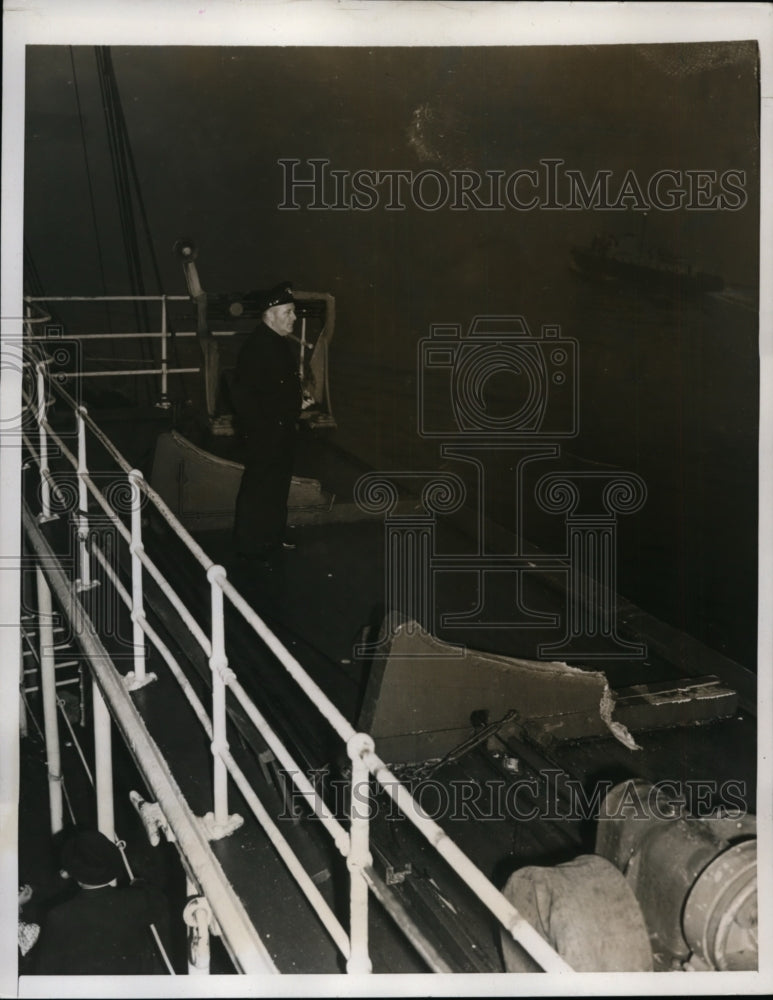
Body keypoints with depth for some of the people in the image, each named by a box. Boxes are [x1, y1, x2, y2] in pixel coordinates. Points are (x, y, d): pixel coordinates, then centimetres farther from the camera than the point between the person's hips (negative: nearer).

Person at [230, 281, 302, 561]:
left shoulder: (280, 344, 11)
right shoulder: (256, 347, -21)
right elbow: (242, 393, -25)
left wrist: (292, 420, 17)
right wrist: (260, 428, -22)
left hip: (283, 431, 10)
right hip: (264, 435, -10)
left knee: (278, 484, 19)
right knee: (257, 488, 0)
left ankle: (272, 537, 33)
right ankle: (250, 545, 11)